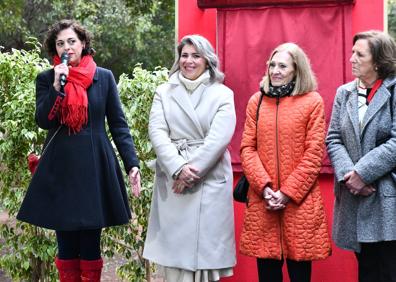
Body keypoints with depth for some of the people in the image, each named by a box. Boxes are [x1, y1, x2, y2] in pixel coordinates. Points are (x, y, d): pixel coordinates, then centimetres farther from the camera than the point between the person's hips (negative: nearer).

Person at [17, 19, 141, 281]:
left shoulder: (104, 77, 3)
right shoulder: (46, 79, 4)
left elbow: (119, 124, 3)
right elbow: (44, 121, -6)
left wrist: (132, 163, -6)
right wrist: (57, 85, -16)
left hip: (96, 167, 0)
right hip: (61, 169, 1)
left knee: (90, 245, 5)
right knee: (66, 245, 7)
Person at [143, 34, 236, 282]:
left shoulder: (222, 94, 4)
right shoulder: (164, 92, 10)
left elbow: (219, 137, -8)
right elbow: (157, 133, -2)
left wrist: (192, 171, -14)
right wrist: (178, 168, -15)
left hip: (210, 181, -1)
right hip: (172, 180, 2)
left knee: (206, 248, 0)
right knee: (174, 247, 1)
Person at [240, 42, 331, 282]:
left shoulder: (313, 102, 1)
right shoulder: (256, 101, 10)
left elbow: (314, 154, -3)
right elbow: (247, 148, 6)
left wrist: (288, 192, -10)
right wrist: (264, 187, -8)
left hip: (300, 202, -2)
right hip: (261, 202, 3)